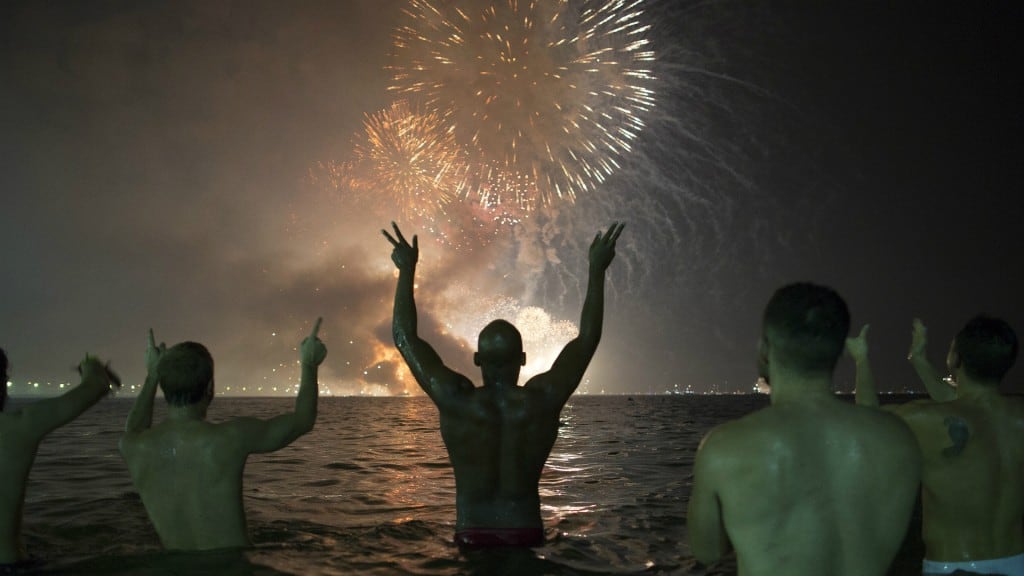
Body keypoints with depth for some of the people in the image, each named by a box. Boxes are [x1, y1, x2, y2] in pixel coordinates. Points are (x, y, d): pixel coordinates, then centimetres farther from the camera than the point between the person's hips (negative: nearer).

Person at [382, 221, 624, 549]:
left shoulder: (456, 400, -13)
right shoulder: (543, 400, -10)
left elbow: (404, 336, -4)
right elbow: (587, 339, 2)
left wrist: (407, 269, 3)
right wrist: (597, 272, 9)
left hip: (471, 539, -1)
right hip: (527, 538, 1)